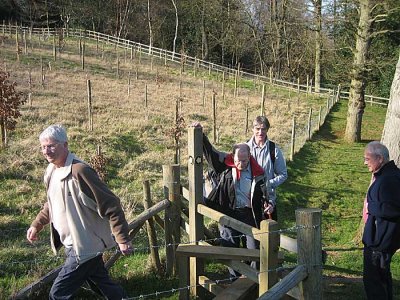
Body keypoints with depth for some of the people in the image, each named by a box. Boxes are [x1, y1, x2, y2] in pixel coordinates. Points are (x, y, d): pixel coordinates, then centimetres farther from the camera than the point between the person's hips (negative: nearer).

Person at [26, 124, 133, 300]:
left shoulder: (79, 171, -24)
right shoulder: (51, 171, 4)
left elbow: (111, 205, -23)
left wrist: (123, 239, -21)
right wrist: (37, 225, 15)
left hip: (85, 248, -8)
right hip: (74, 245, 8)